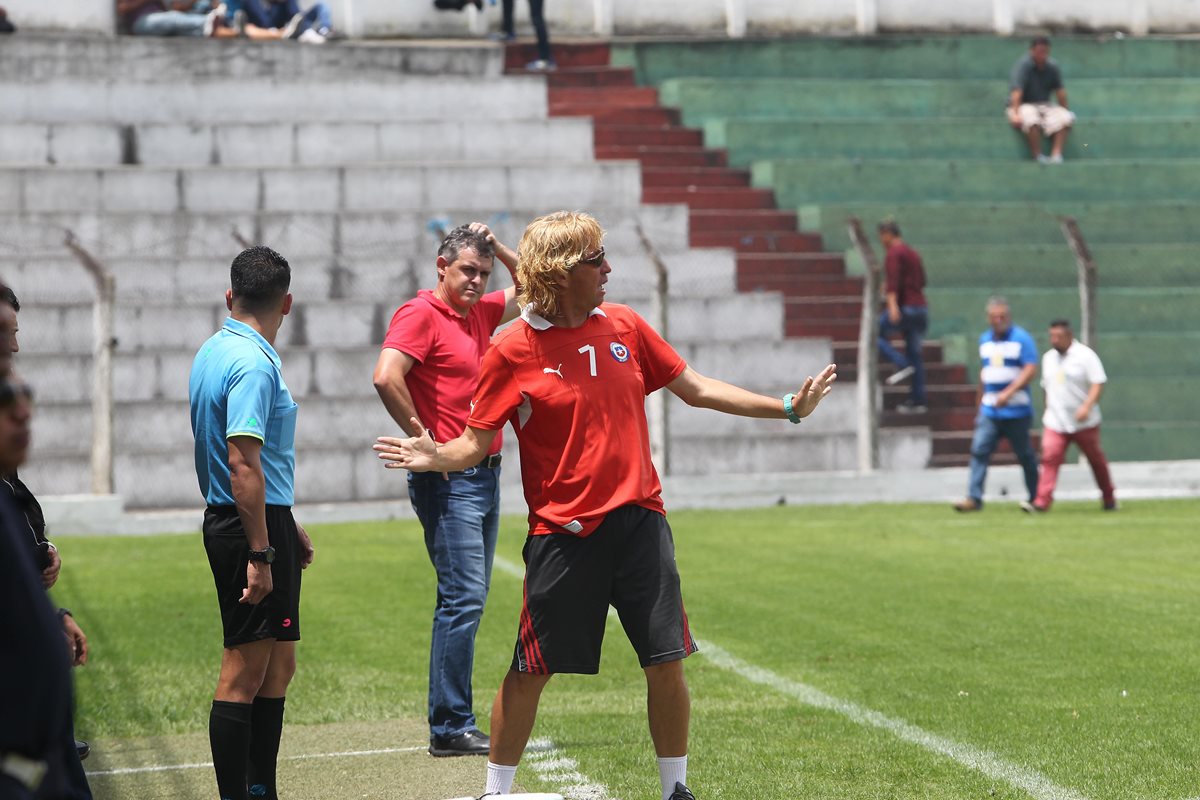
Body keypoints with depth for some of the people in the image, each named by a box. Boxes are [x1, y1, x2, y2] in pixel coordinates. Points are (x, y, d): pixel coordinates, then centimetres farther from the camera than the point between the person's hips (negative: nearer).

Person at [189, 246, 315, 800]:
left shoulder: (213, 353, 13)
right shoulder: (254, 364, -18)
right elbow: (243, 464, -24)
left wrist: (287, 525, 29)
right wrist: (259, 555, -23)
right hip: (254, 526, -10)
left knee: (277, 666, 15)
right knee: (245, 671, -5)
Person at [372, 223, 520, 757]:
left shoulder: (481, 313, 16)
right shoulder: (421, 314, -9)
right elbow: (386, 377, -23)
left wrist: (497, 248, 14)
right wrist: (422, 439, -16)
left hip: (485, 476, 9)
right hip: (448, 479, -9)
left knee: (468, 601, 9)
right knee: (463, 597, -12)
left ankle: (451, 723, 13)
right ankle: (450, 728, -10)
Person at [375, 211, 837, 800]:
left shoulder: (624, 326, 7)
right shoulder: (513, 350, -6)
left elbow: (695, 389, 15)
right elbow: (476, 442, -4)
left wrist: (789, 408, 14)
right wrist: (436, 457, -26)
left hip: (639, 519, 4)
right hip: (563, 531, -3)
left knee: (667, 661, 1)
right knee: (531, 670, 1)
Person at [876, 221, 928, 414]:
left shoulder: (894, 253, -7)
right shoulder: (913, 253, 19)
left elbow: (893, 279, -21)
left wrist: (893, 305, -33)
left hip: (904, 308, -8)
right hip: (921, 307, 8)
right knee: (914, 354, 10)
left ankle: (902, 365, -14)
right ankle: (918, 400, 8)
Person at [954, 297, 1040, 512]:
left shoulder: (1021, 338, -5)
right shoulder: (984, 340, 13)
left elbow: (1030, 370, -14)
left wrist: (1008, 393, -24)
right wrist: (980, 404, 22)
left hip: (1017, 411, -5)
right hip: (989, 411, 5)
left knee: (1025, 455, 5)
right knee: (979, 450, -8)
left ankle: (1035, 497, 17)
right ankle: (974, 498, -10)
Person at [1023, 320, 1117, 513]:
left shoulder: (1085, 355, -8)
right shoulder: (1048, 358, 11)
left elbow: (1098, 383, -14)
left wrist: (1086, 407, -26)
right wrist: (1048, 410, 19)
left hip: (1084, 423, -4)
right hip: (1055, 423, 4)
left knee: (1096, 460, 9)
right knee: (1049, 458, -14)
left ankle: (1109, 499, 27)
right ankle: (1041, 502, -20)